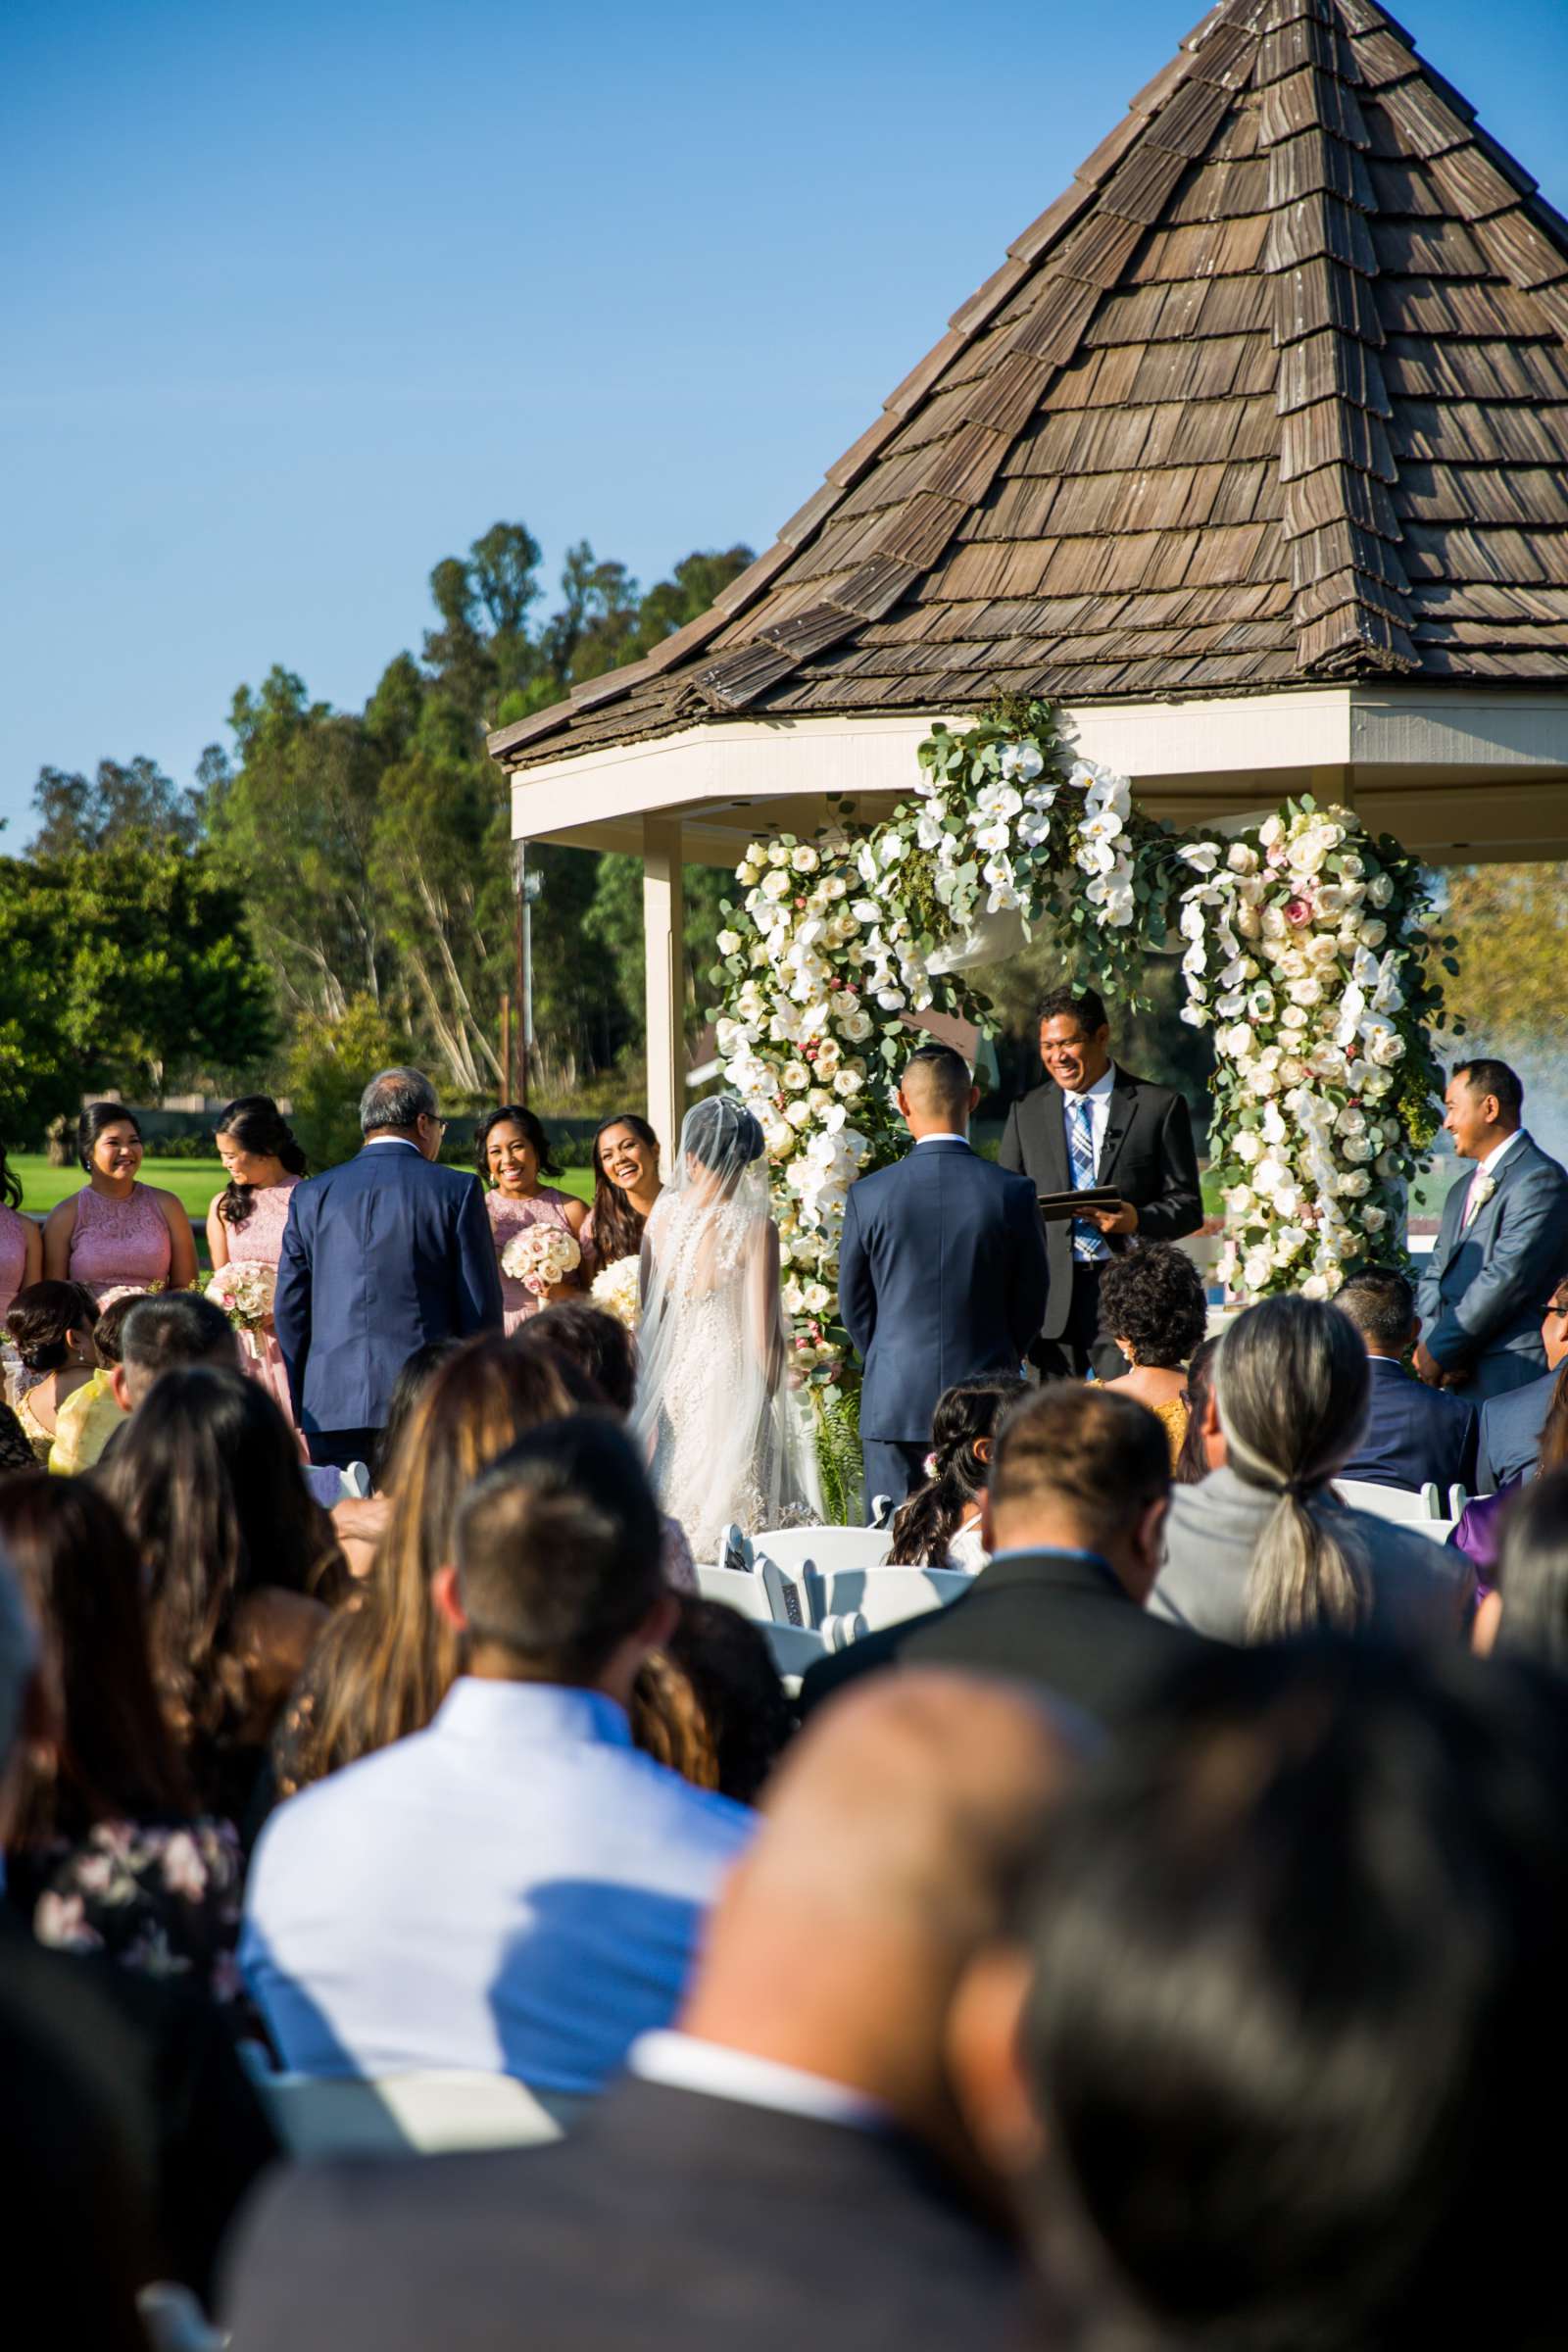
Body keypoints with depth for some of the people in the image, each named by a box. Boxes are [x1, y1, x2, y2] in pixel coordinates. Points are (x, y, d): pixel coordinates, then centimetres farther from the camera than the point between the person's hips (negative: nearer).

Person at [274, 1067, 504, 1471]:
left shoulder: (310, 1195, 10)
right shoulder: (457, 1191, 1)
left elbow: (289, 1308, 11)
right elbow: (482, 1307, 1)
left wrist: (302, 1413, 19)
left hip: (331, 1410, 3)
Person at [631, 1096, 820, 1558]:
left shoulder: (661, 1216, -2)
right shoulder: (754, 1229, -15)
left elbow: (648, 1317, 5)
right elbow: (764, 1337, -13)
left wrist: (648, 1401, 15)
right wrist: (768, 1396, 3)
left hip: (672, 1379, 5)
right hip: (729, 1383, -5)